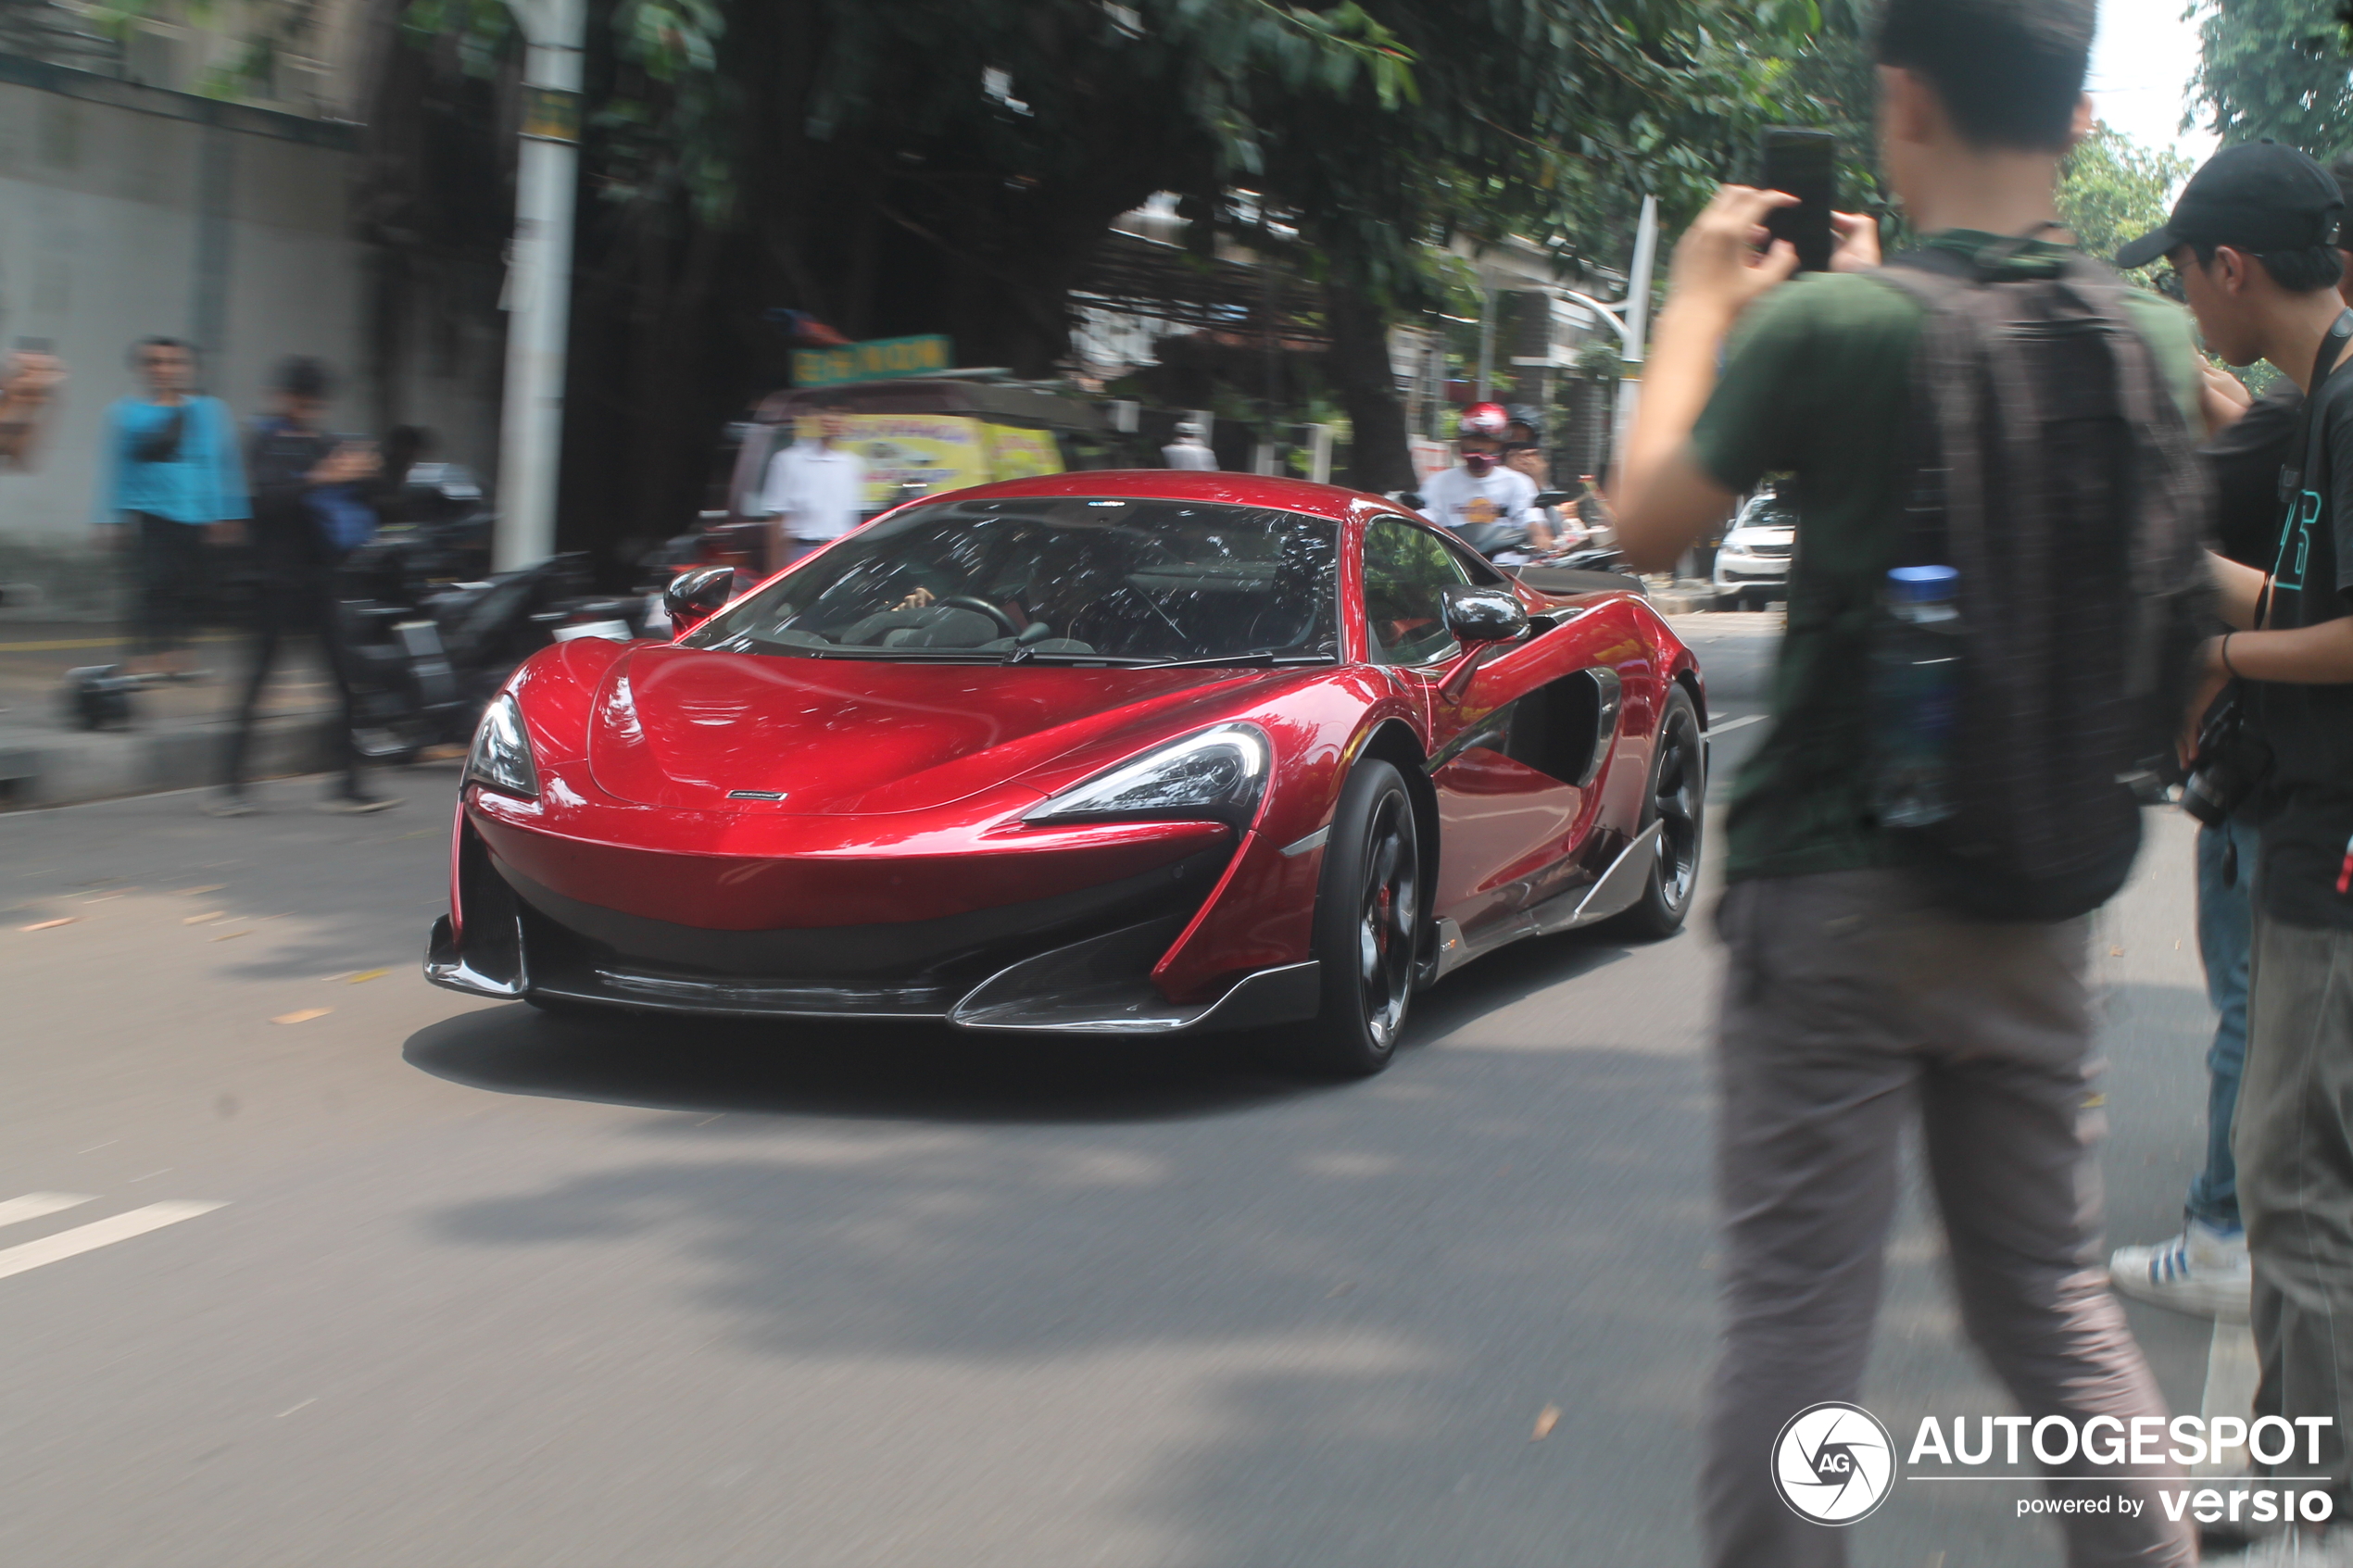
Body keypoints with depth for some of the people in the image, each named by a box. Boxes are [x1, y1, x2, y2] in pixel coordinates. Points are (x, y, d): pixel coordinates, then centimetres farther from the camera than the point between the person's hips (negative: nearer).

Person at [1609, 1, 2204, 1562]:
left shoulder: (1825, 327, -16)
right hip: (2037, 912, 5)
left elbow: (1648, 528, 0)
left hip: (1832, 894, -5)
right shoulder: (2158, 342, -1)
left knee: (1795, 1313, 2)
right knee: (2058, 1300, 17)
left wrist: (1698, 306, 12)